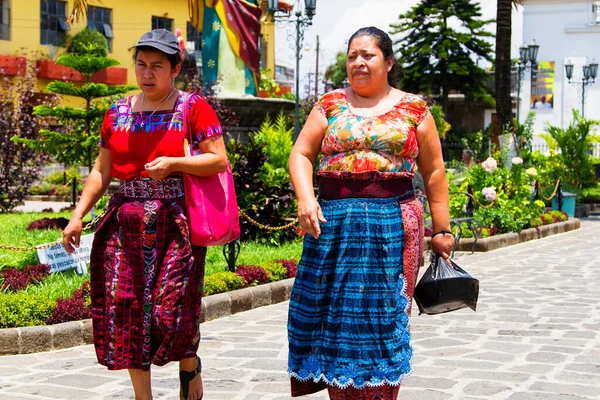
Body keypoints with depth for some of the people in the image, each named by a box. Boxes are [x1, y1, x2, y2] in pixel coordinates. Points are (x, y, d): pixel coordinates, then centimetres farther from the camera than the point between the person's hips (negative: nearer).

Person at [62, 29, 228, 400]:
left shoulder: (193, 107, -1)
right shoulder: (118, 112, 11)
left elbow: (219, 160, -6)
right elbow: (102, 171, 13)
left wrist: (173, 163, -18)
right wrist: (78, 215, 5)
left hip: (176, 223, -4)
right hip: (126, 223, 4)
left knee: (172, 310, -7)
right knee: (126, 311, 2)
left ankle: (189, 364, 27)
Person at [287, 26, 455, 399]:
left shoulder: (414, 109, 7)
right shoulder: (330, 104, 10)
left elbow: (434, 173, 7)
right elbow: (301, 154, 5)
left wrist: (442, 230, 4)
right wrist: (306, 199, -13)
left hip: (394, 225, -1)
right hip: (334, 224, 2)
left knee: (384, 319, 1)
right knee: (336, 318, 4)